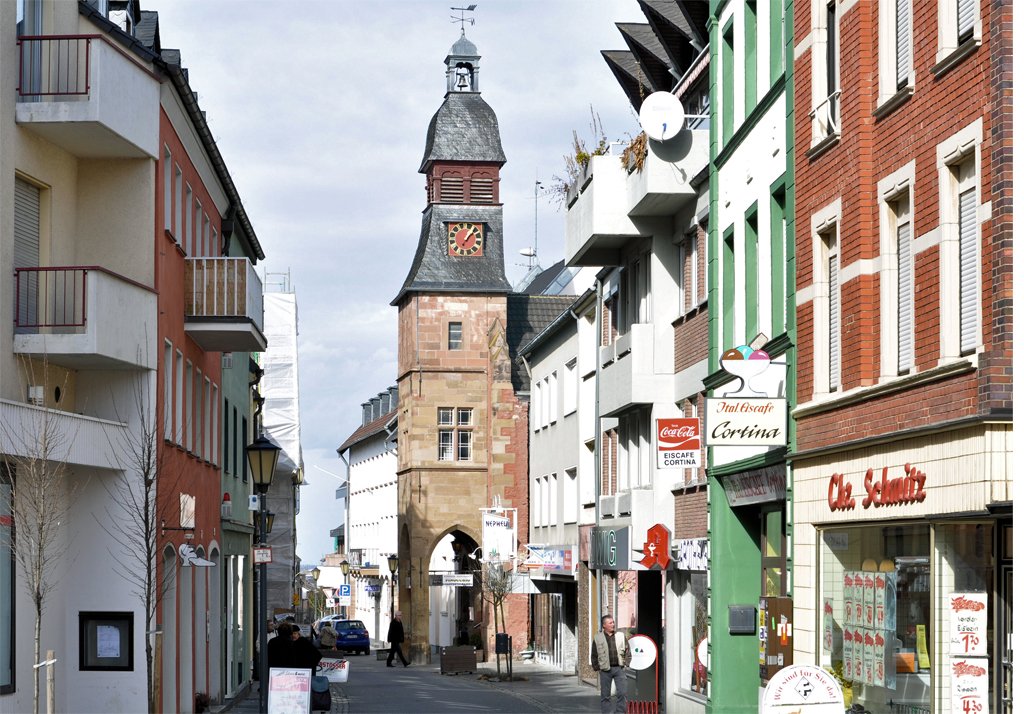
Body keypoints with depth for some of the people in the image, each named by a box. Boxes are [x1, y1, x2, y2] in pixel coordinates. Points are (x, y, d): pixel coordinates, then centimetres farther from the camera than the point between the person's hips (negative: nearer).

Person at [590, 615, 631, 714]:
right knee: (605, 695, 4)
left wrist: (625, 664, 3)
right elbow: (594, 655, 6)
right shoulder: (597, 638, 2)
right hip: (605, 670, -1)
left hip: (619, 669, 1)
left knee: (622, 693, -3)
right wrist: (597, 668, 1)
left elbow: (627, 651, 11)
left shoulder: (621, 636, 7)